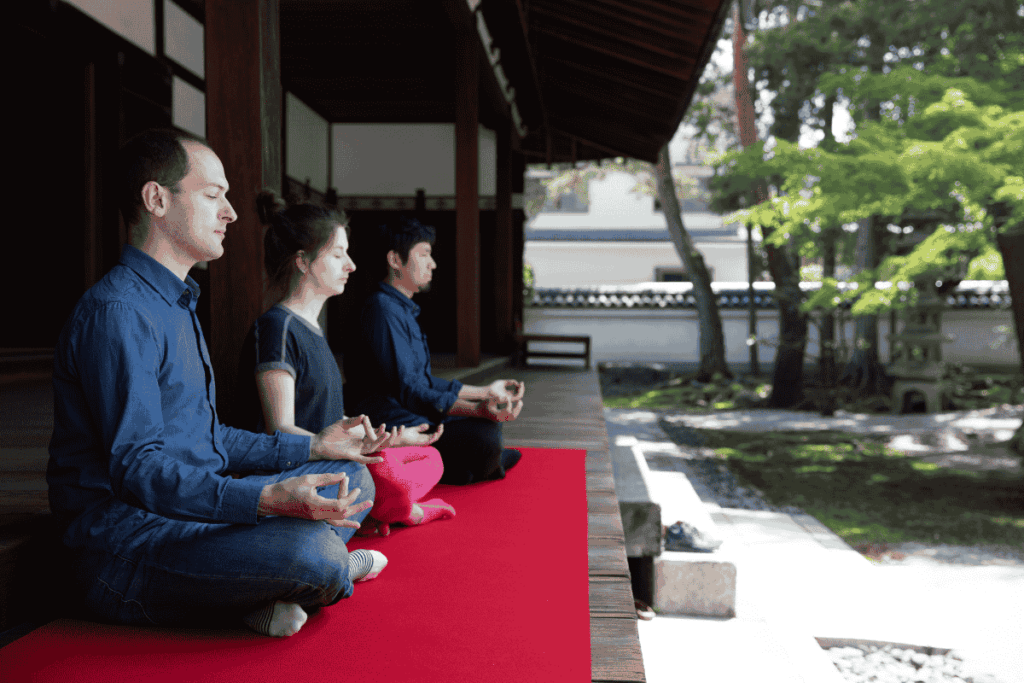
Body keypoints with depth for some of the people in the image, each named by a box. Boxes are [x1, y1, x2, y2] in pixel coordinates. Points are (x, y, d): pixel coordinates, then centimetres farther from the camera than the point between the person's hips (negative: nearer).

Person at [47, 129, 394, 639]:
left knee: (354, 478, 12)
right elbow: (137, 468, -24)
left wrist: (312, 447, 17)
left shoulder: (175, 305, 18)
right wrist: (267, 499, -35)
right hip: (123, 551, -10)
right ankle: (329, 569, 1)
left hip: (192, 508, 10)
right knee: (314, 552, -33)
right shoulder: (117, 313, -17)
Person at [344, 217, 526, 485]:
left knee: (489, 421, 20)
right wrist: (477, 409, -32)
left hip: (414, 417, 11)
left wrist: (486, 392, 19)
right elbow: (408, 390, -24)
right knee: (484, 439, -26)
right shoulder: (383, 310, -17)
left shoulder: (403, 309, 18)